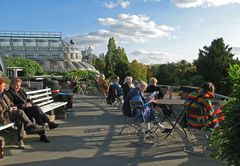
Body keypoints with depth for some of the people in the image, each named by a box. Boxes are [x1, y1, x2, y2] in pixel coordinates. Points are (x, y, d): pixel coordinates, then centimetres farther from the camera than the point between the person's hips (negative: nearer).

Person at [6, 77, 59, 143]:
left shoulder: (21, 90, 27)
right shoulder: (8, 93, 5)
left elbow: (28, 100, 25)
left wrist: (29, 103, 0)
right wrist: (22, 105, -19)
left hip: (29, 108, 6)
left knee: (37, 108, -28)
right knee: (37, 108, -31)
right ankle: (49, 123, -25)